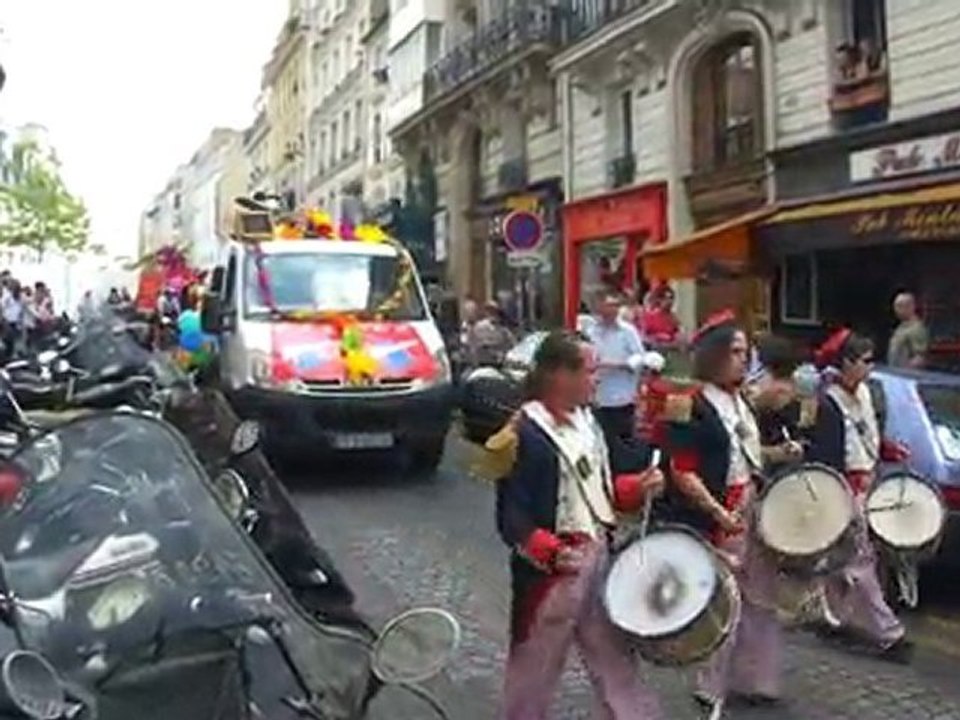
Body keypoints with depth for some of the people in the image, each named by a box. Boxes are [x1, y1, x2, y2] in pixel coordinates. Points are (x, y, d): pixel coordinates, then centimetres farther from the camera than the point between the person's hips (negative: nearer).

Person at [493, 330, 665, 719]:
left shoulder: (585, 419, 6)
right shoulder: (525, 435, -20)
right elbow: (510, 519, -21)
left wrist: (637, 487, -1)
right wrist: (551, 553, -33)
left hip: (599, 558, 8)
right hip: (552, 569, -7)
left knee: (615, 656, 19)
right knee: (536, 669, 11)